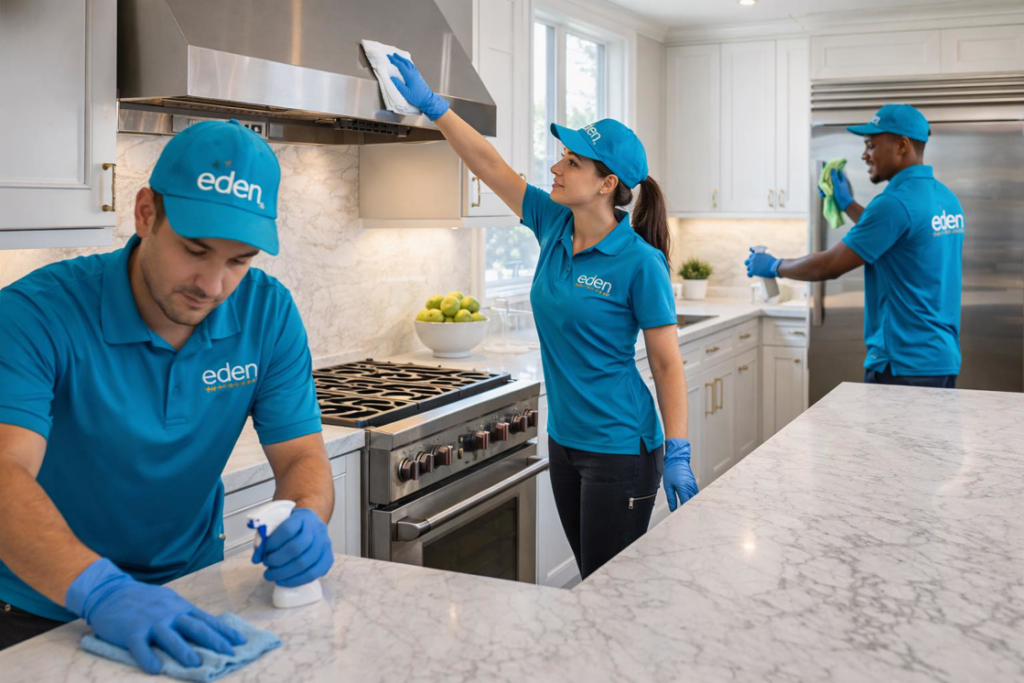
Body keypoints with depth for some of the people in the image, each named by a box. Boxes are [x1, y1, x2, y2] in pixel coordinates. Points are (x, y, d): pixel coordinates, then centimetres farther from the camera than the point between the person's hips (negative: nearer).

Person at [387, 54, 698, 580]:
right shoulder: (554, 226, 1)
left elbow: (667, 364, -13)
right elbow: (489, 165, 7)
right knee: (590, 580, 18)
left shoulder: (640, 262, -16)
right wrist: (431, 106, 5)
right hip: (565, 442, 7)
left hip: (620, 451, -7)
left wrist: (678, 456, -15)